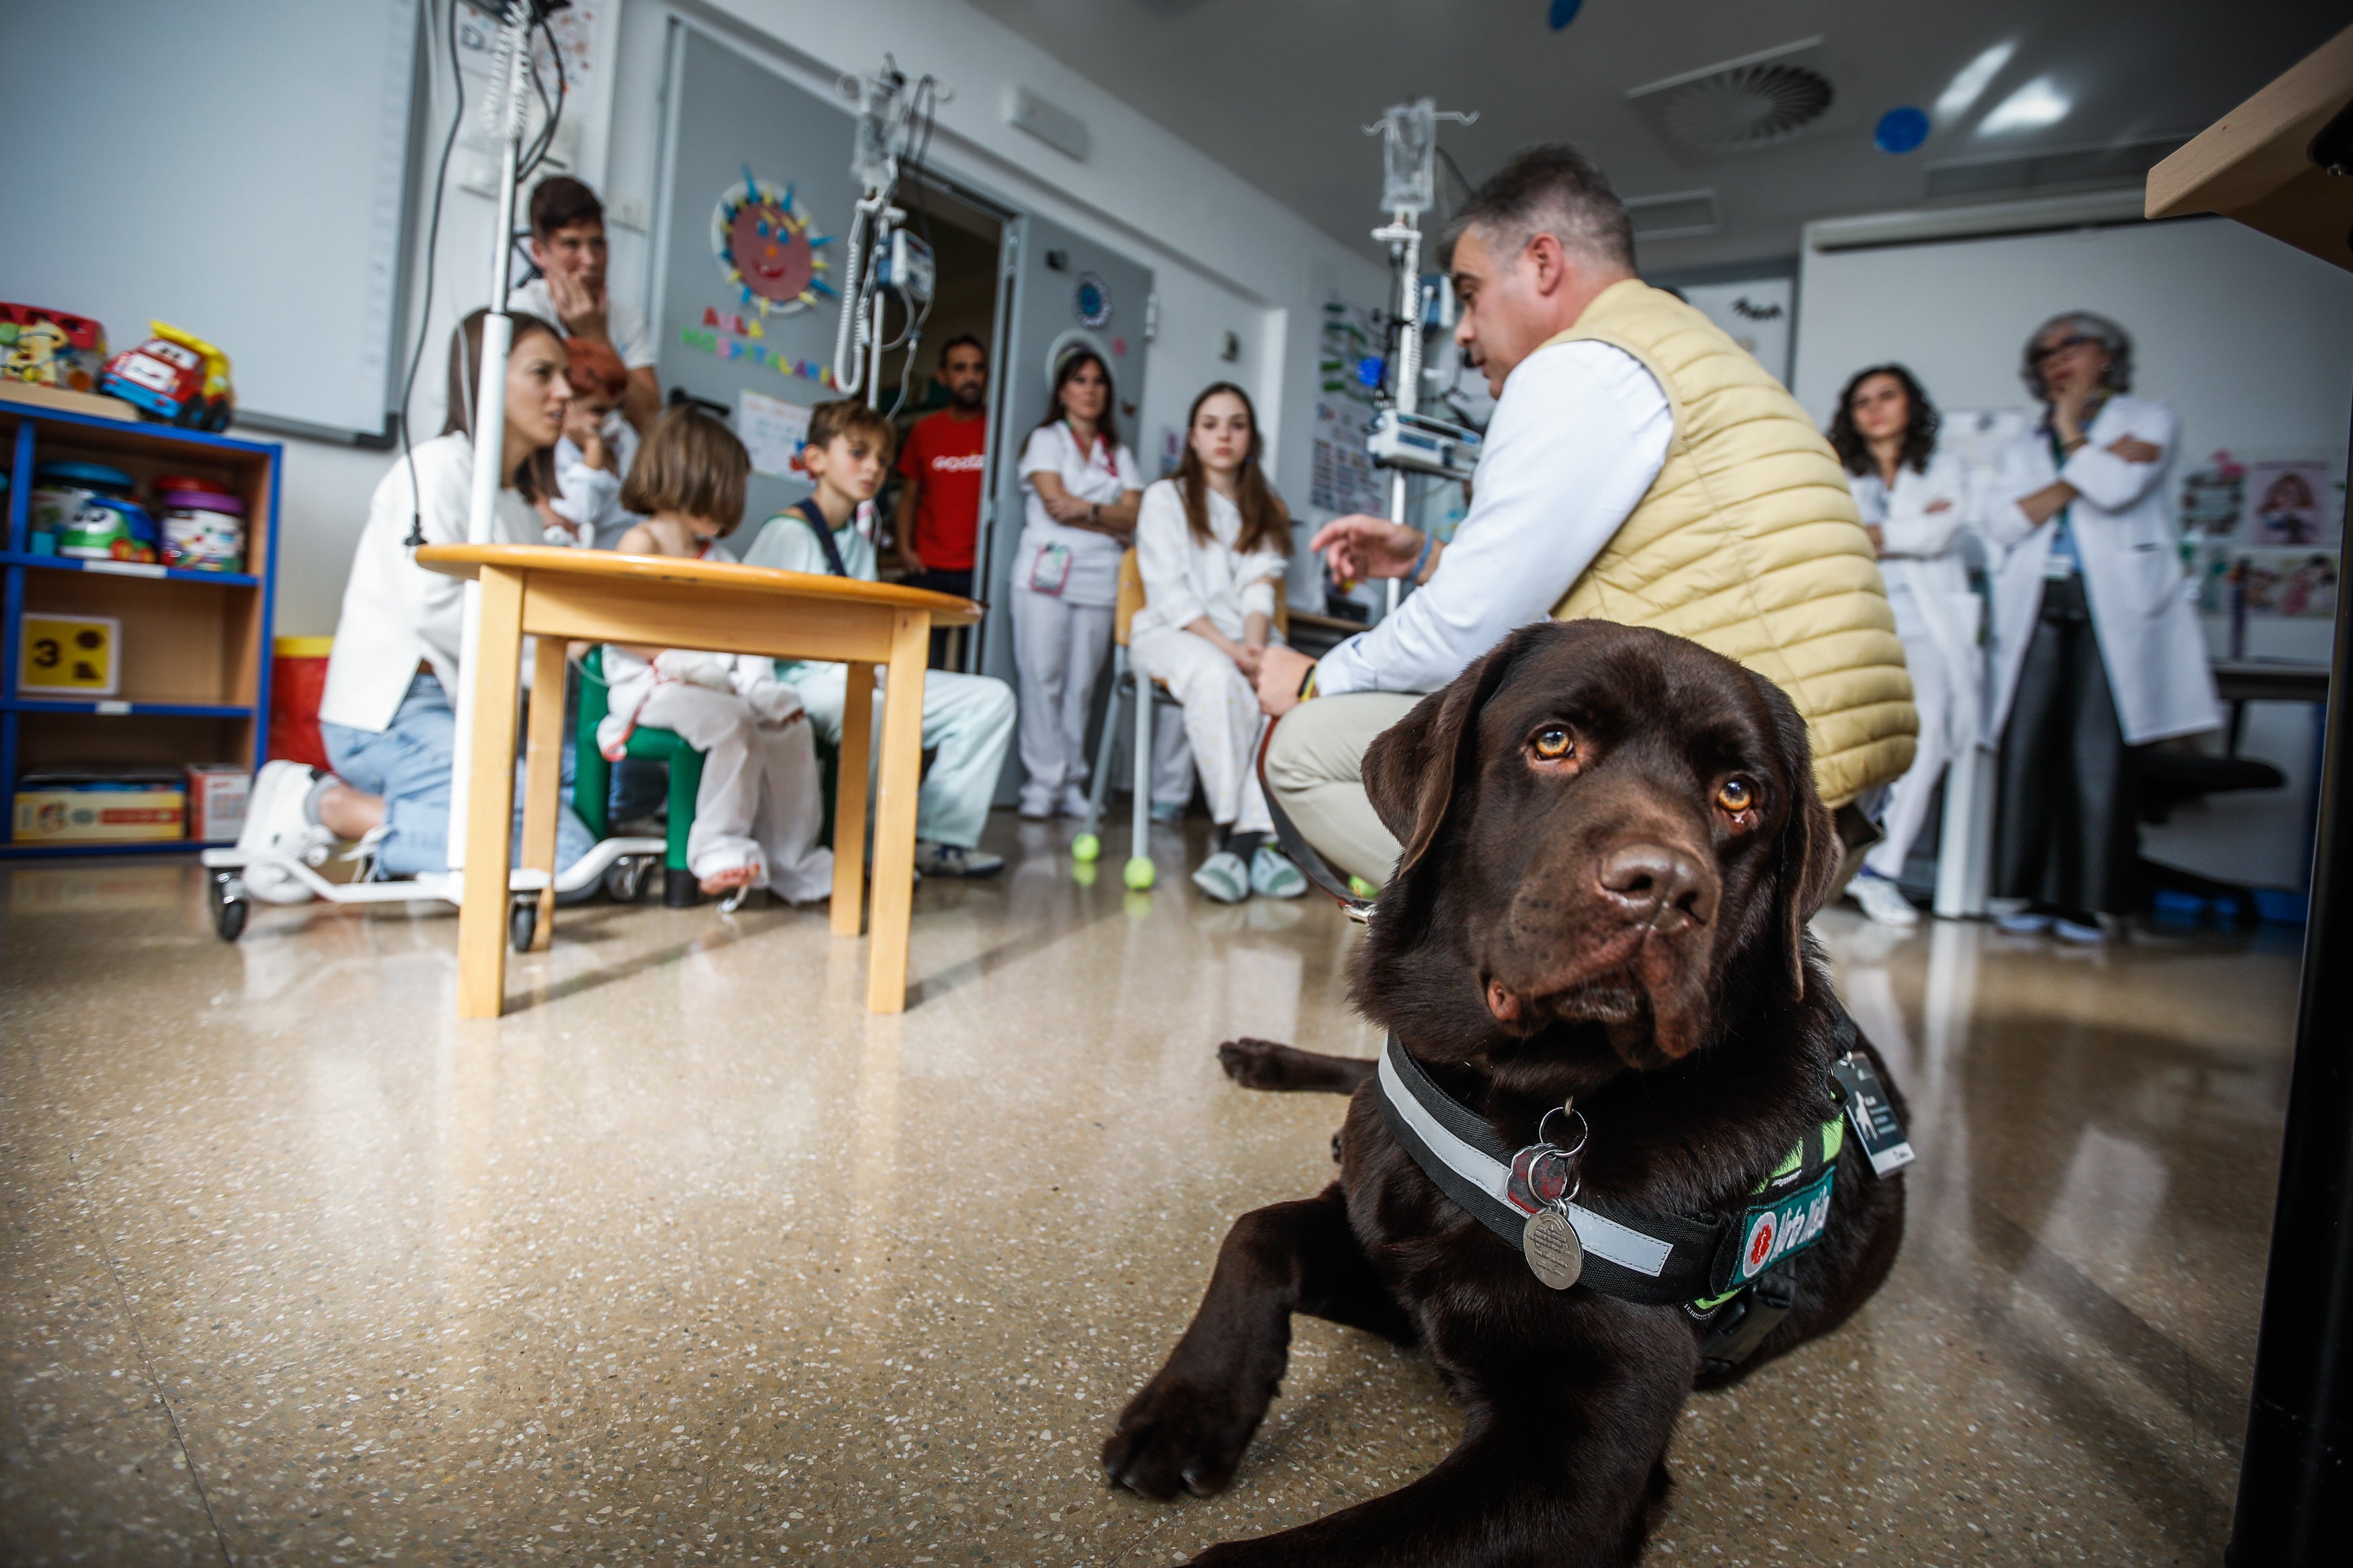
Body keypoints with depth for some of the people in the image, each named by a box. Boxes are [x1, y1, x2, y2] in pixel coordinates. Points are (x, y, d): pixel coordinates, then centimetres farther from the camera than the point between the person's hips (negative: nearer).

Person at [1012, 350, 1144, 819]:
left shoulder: (1119, 454, 21)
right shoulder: (1046, 440, 12)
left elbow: (1132, 515, 5)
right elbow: (1055, 503, -5)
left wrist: (1085, 509, -9)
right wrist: (1110, 521, -3)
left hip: (1099, 580, 3)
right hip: (1046, 572, -3)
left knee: (1082, 684, -1)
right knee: (1043, 677, -9)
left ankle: (1071, 781, 3)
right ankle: (1043, 783, -7)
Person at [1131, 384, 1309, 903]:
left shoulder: (1265, 511, 22)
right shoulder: (1165, 497, 10)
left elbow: (1259, 591, 9)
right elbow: (1170, 594, -3)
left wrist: (1254, 646, -14)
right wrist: (1229, 649, -17)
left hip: (1243, 637, 3)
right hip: (1172, 633, -3)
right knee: (1218, 677, -39)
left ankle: (1246, 840, -39)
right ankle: (1232, 828, -36)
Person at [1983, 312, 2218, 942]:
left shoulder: (2149, 419, 13)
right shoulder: (2026, 444, 22)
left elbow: (2117, 488, -8)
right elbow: (2002, 522, 5)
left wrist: (2073, 437, 8)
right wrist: (2081, 473, -4)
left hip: (2112, 609, -3)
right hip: (2038, 607, 3)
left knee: (2097, 754, -9)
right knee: (2027, 749, -6)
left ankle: (2085, 901, -4)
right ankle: (2033, 894, -1)